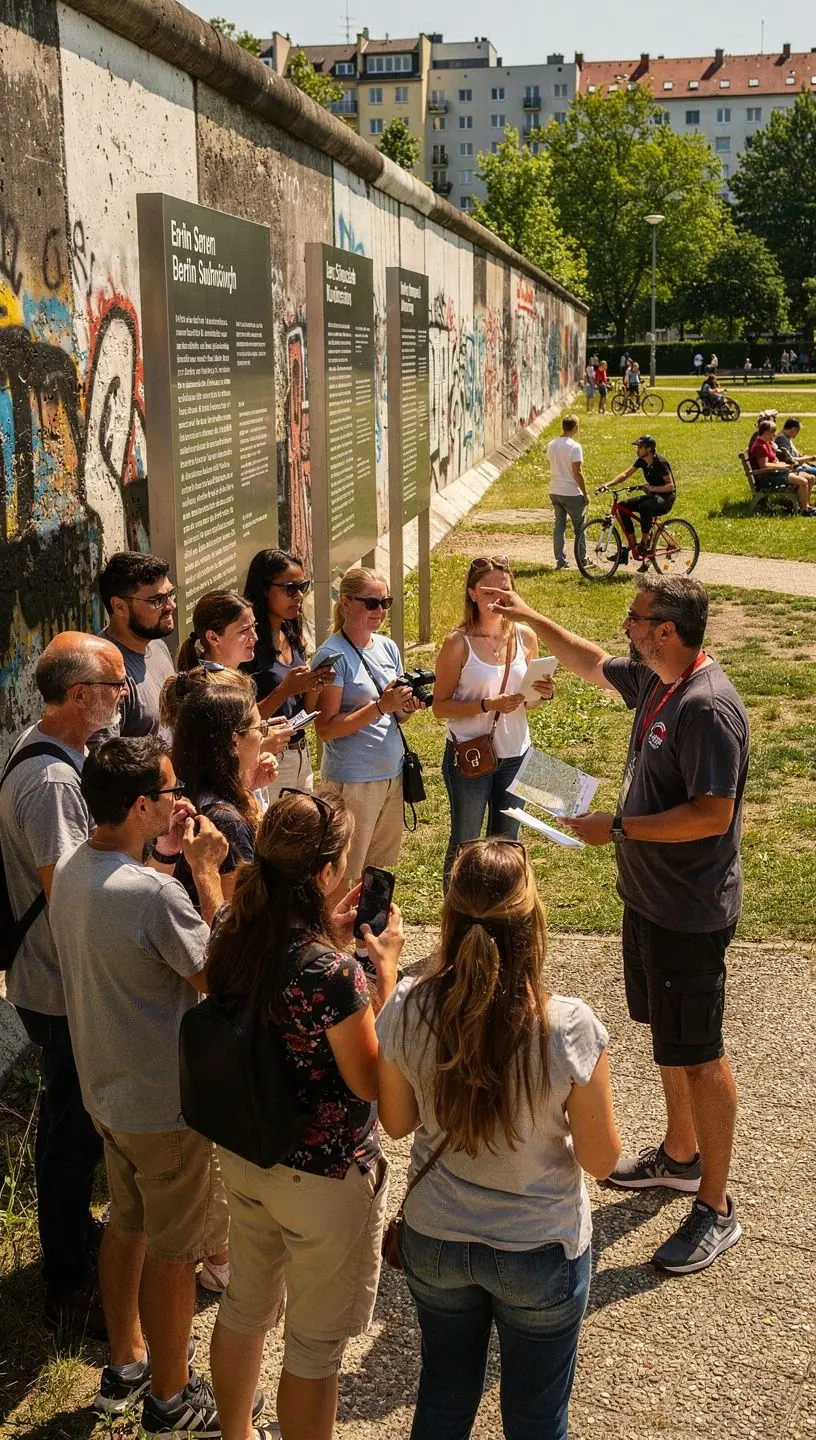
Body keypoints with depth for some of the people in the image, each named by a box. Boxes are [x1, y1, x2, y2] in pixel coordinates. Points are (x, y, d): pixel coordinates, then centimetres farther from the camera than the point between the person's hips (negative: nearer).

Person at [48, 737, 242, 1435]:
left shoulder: (72, 872, -3)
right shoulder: (153, 893, -32)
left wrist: (169, 856, 1)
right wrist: (206, 872, -19)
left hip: (108, 1090, 9)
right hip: (168, 1107, -9)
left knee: (126, 1226, 25)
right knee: (173, 1252, 11)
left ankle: (125, 1365, 44)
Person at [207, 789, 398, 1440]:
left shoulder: (232, 941, -10)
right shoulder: (334, 973, -32)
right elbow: (370, 1081, -18)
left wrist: (332, 941, 1)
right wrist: (386, 969, -16)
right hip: (324, 1178, -7)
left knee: (245, 1307, 29)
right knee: (315, 1348, 15)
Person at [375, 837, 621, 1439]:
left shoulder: (408, 1009, -21)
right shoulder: (569, 1028, -29)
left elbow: (397, 1122, -3)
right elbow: (601, 1159, -15)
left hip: (434, 1242, 3)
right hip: (540, 1253, -2)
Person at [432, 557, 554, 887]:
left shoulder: (525, 637, -1)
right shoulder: (458, 644, -14)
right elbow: (440, 706, -12)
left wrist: (543, 693, -12)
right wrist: (488, 705, -24)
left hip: (516, 753, 4)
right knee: (464, 845, 10)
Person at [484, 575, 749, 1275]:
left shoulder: (707, 707, -26)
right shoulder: (656, 681, 4)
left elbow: (712, 815, -29)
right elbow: (594, 664, 23)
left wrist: (617, 828, -23)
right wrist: (531, 618, 22)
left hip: (689, 913, -10)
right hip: (648, 896, 10)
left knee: (697, 1053, 1)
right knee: (668, 1037, 23)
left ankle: (716, 1208, 14)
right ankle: (680, 1156, 42)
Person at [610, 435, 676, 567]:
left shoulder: (660, 462, -19)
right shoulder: (642, 461, 3)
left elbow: (671, 486, -23)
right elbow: (625, 474, 1)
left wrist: (653, 488, -37)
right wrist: (608, 484, -13)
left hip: (666, 499, -8)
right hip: (652, 496, 8)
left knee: (645, 507, -40)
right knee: (623, 507, -11)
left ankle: (644, 545, -26)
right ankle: (632, 545, -7)